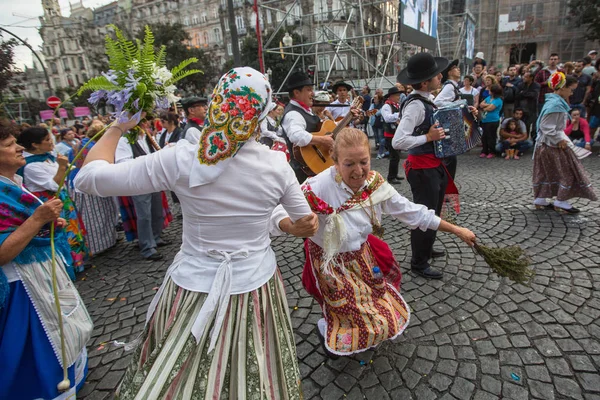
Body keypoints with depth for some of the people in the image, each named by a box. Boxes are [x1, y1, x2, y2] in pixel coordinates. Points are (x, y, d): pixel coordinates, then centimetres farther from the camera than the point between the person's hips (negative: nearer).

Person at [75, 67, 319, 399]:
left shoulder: (181, 159, -18)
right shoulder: (277, 164, -11)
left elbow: (90, 177, -8)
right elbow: (305, 222, 2)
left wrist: (116, 129, 4)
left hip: (194, 288, -1)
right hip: (255, 285, 2)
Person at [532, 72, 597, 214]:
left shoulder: (556, 102, 11)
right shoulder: (555, 104, -20)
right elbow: (546, 126, -24)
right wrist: (559, 140, -19)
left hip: (545, 144, 9)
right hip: (553, 145, -9)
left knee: (545, 173, 14)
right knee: (568, 172, 3)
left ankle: (540, 199, 21)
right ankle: (561, 202, 11)